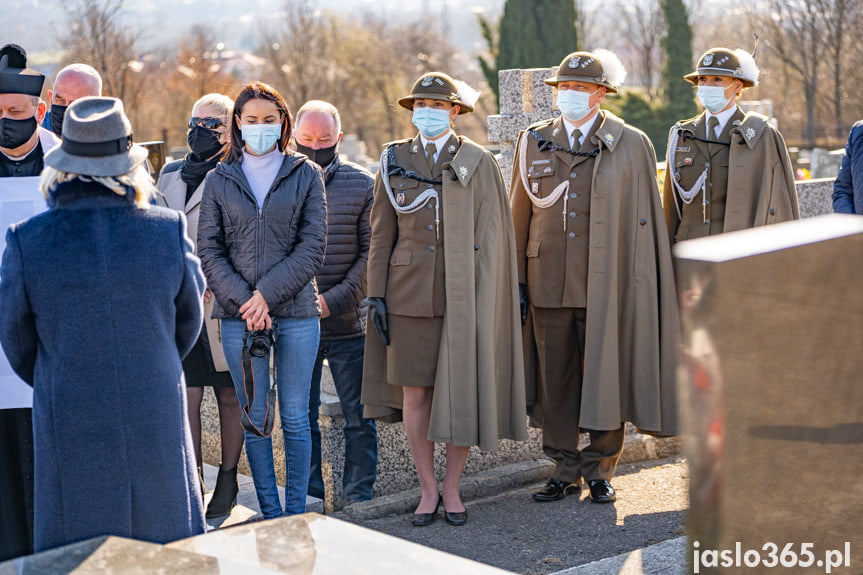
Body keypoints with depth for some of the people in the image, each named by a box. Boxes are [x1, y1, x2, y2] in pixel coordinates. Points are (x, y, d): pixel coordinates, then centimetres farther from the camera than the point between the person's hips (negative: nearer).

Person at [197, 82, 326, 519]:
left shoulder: (306, 175, 5)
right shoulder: (219, 180, 8)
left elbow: (312, 246, -2)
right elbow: (208, 250, 3)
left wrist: (267, 294, -12)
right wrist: (244, 301, -11)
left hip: (296, 312, -1)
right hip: (238, 315, 1)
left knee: (295, 417, 2)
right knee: (254, 418, 4)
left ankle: (297, 513, 11)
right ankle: (270, 513, 13)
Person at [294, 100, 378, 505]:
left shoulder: (362, 184, 2)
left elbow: (371, 252, -1)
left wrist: (335, 299, -12)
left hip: (349, 323, -1)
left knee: (358, 417, 4)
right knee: (300, 417, 8)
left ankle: (359, 500, 17)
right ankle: (309, 503, 20)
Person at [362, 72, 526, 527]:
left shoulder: (479, 163, 1)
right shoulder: (395, 161, 6)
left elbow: (490, 237, 0)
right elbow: (382, 234, 8)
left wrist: (485, 300, -6)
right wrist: (376, 295, 2)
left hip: (463, 297, -1)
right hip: (410, 295, 1)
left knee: (460, 393, 3)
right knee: (415, 394, 3)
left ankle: (452, 489, 18)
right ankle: (428, 489, 18)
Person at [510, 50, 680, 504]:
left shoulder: (631, 145, 2)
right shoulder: (534, 143, 9)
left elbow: (645, 222, 1)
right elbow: (519, 217, 11)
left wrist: (639, 286, -4)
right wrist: (517, 281, 7)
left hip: (606, 284, -3)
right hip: (548, 282, 3)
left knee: (605, 376, 2)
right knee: (555, 378, 8)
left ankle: (600, 470, 17)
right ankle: (565, 471, 20)